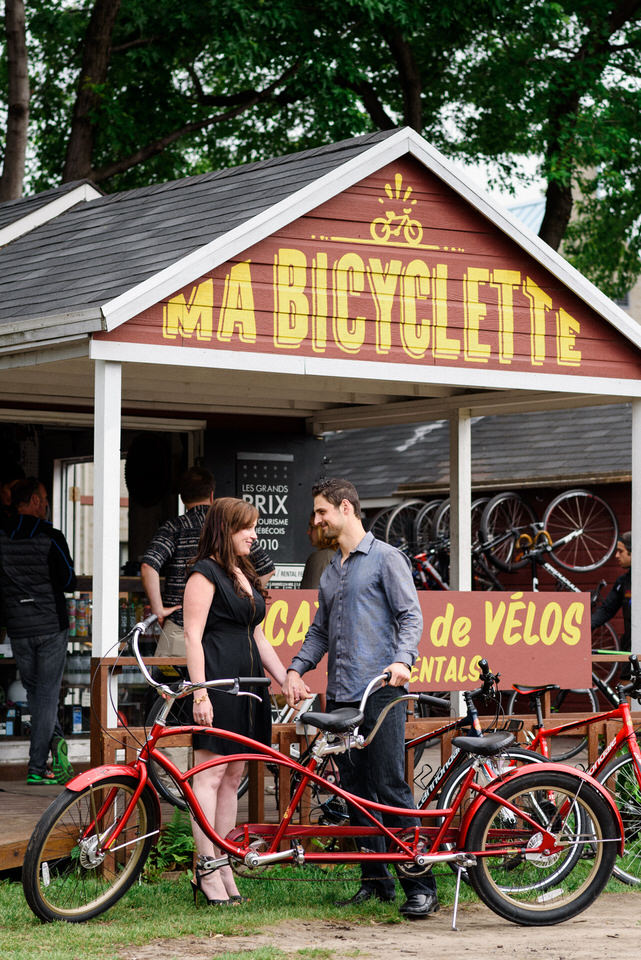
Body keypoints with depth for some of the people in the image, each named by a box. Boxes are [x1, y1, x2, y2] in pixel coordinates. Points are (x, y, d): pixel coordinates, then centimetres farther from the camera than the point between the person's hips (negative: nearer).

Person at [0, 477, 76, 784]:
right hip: (52, 626, -2)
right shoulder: (51, 538, -11)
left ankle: (55, 739, 0)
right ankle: (37, 767, 2)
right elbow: (69, 583, -6)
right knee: (47, 693, 3)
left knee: (34, 691, 18)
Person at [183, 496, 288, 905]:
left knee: (233, 776, 8)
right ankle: (207, 869, -6)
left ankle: (222, 866, 12)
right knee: (211, 774, -8)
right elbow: (193, 636, -11)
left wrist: (289, 683, 17)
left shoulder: (246, 576, 20)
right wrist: (200, 692, -18)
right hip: (217, 679, -9)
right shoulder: (206, 573, -5)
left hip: (248, 682, 9)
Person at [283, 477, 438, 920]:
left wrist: (403, 660, -24)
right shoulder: (330, 571, 22)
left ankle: (421, 886, -10)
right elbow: (320, 630, 25)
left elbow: (411, 615, -7)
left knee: (391, 788, -12)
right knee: (355, 791, 7)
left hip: (380, 692, -8)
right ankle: (376, 879, 15)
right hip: (341, 695, 8)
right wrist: (296, 668, 9)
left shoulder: (385, 558, -1)